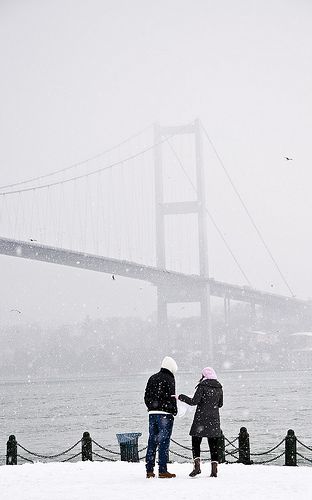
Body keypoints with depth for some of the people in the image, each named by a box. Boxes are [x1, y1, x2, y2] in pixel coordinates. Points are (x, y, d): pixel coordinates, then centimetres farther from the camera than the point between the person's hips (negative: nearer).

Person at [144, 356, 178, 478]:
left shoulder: (152, 378, 13)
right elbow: (171, 397, -13)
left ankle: (149, 470, 11)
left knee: (152, 441, 10)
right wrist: (174, 411, -3)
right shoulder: (169, 379, -8)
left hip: (152, 413, 6)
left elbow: (146, 396, 14)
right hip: (165, 413, -6)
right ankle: (162, 470, -5)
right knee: (164, 441, -4)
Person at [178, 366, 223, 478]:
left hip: (201, 419, -5)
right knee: (213, 444, 6)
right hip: (214, 419, 5)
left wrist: (181, 397, -5)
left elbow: (194, 401, -14)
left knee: (196, 442, 5)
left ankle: (197, 465, -8)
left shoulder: (202, 386, -9)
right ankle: (214, 469, 1)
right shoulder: (219, 387, 7)